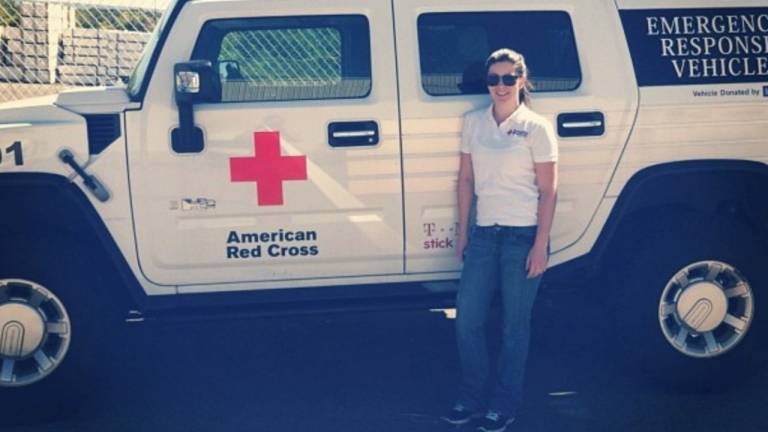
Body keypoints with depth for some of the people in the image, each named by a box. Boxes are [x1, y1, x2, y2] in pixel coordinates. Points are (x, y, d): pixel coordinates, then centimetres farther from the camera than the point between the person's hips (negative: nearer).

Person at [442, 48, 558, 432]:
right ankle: (473, 396, 23)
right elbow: (466, 179, 12)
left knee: (514, 324, 5)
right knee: (467, 318, 5)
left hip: (523, 235, -4)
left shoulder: (535, 127, -5)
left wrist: (541, 245, -11)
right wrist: (462, 231, 9)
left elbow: (548, 191, -6)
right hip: (484, 233, 5)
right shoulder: (474, 122, 7)